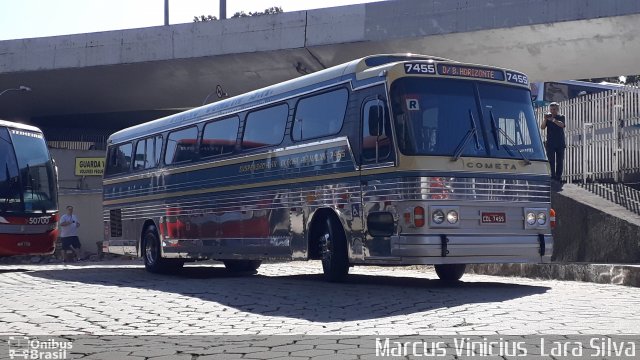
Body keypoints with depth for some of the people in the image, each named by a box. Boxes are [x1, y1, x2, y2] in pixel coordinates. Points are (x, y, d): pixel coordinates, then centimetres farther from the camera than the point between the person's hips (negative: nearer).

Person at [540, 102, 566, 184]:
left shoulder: (561, 117, 4)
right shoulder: (548, 117, 6)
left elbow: (562, 125, -18)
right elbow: (542, 127, -5)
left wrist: (553, 119, -31)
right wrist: (545, 119, -21)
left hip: (560, 143, 0)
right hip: (550, 143, 0)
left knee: (560, 161, 3)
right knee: (551, 160, -5)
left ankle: (558, 177, 9)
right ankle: (552, 176, -5)